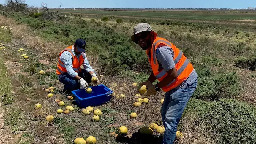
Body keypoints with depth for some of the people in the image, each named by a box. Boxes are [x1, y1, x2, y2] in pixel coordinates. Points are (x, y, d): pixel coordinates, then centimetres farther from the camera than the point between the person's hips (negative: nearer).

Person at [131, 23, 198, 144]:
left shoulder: (160, 48, -28)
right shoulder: (150, 48, 4)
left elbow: (173, 74, -27)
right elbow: (157, 69, 14)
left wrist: (156, 88, -18)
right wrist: (148, 82, -1)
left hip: (185, 83, -10)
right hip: (175, 84, 11)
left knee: (170, 118, -11)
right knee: (164, 113, 21)